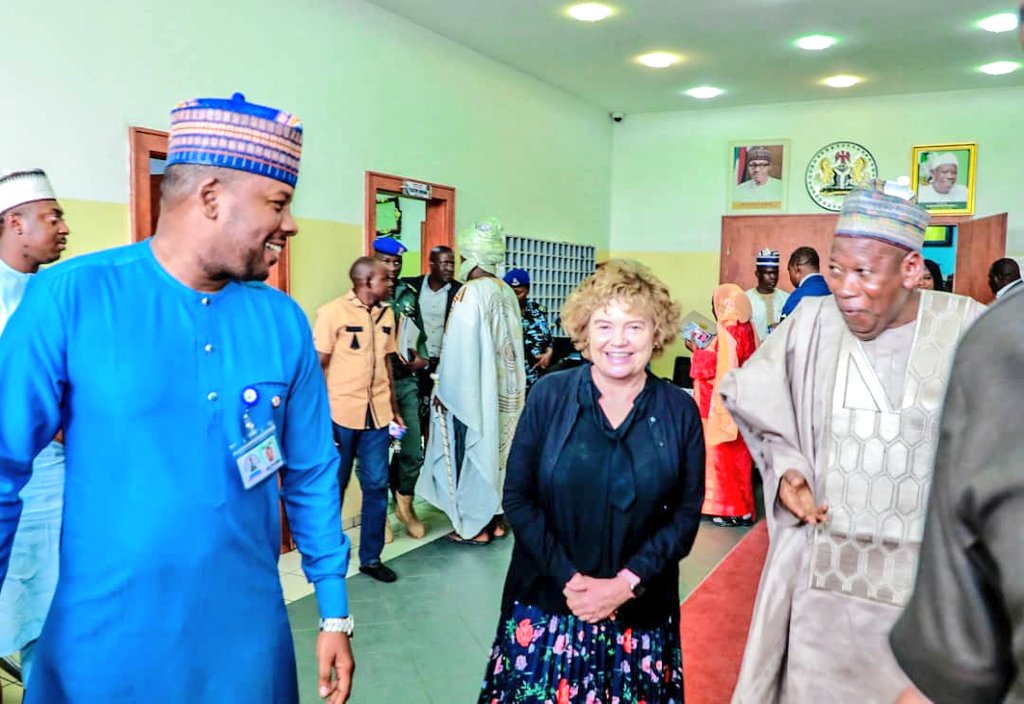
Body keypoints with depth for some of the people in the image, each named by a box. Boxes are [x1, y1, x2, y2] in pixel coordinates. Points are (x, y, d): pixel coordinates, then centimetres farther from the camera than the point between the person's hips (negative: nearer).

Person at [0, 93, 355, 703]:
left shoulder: (284, 322, -4)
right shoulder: (70, 297, -13)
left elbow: (312, 475, 3)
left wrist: (335, 613, 5)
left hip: (247, 637, 3)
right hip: (104, 641, -2)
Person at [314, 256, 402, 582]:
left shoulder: (386, 314, 9)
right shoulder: (332, 312, -8)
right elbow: (318, 365, -7)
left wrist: (395, 409, 14)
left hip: (377, 413, 5)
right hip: (340, 413, -4)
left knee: (377, 486, 7)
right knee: (333, 487, 9)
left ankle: (370, 557, 21)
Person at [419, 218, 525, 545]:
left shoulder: (470, 293, -17)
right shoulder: (507, 293, 5)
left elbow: (458, 349, -17)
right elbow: (512, 346, 8)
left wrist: (443, 390, -9)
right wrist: (509, 386, 15)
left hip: (472, 390, -7)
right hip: (505, 392, 7)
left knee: (475, 452, 3)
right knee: (497, 450, 15)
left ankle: (476, 526, 13)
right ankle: (496, 518, 25)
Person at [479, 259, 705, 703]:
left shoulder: (679, 411, -2)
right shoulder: (549, 395, -5)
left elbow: (687, 512, -2)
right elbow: (517, 497, -5)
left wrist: (626, 583, -12)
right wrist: (569, 579, -12)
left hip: (640, 614, 1)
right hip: (545, 604, 0)